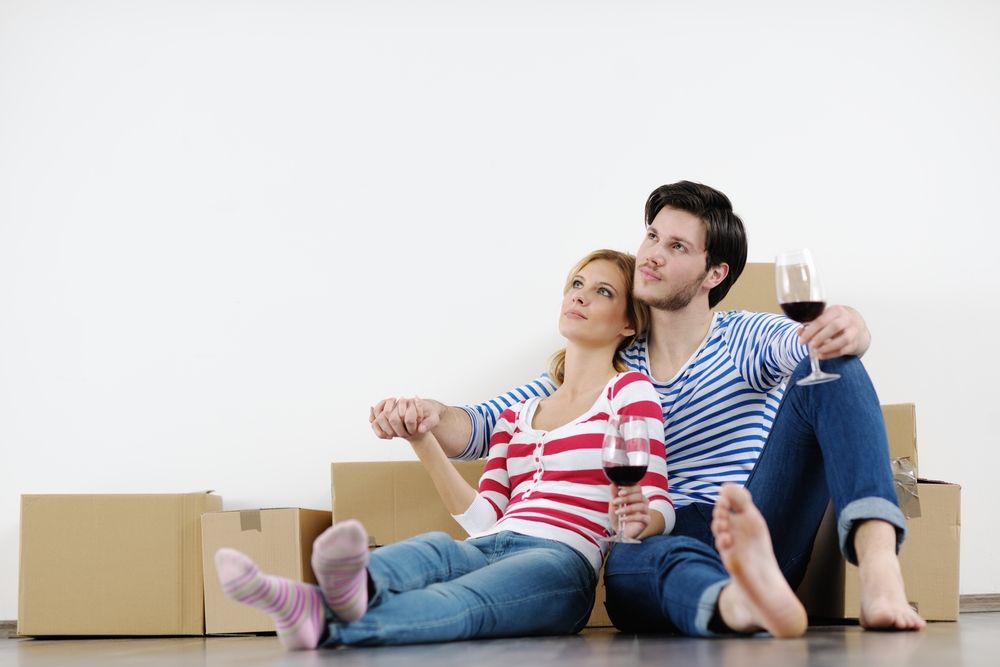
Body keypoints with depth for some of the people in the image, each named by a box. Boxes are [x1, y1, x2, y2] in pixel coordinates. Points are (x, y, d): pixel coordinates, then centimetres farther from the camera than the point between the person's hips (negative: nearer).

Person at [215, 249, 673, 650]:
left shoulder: (629, 391, 12)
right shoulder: (516, 414, 29)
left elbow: (660, 508, 2)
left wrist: (641, 521, -23)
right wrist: (422, 442, 11)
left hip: (559, 560, -5)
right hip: (489, 550, 5)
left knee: (464, 601, -38)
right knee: (431, 548, -34)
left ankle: (329, 622, -70)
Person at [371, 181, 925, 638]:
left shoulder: (746, 339, 13)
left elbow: (808, 342, -11)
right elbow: (484, 426, 16)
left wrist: (847, 329, -37)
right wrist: (429, 416, -9)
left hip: (766, 529, 0)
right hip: (666, 543, 1)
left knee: (830, 367, -21)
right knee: (627, 570, -38)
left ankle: (878, 569, -44)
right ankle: (742, 602, -73)